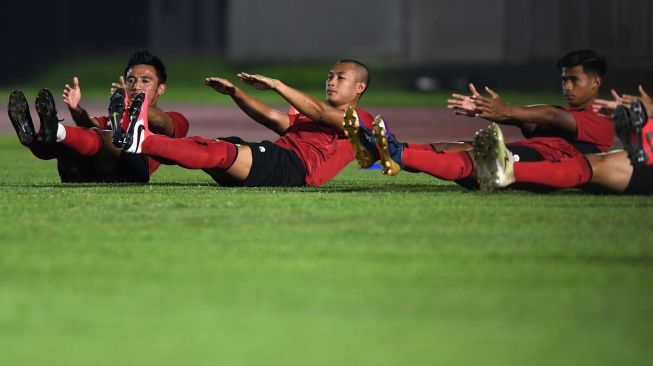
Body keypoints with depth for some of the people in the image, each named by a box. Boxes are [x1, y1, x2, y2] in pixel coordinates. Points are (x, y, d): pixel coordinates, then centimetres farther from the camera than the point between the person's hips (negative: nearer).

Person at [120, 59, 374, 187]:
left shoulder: (360, 119, 12)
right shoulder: (307, 118, 40)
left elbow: (320, 112, -5)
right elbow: (270, 117, 31)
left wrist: (276, 85, -14)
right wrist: (234, 92, 16)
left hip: (294, 166, -8)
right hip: (273, 159, 8)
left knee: (220, 152, -29)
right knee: (202, 145, -16)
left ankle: (143, 141, -45)